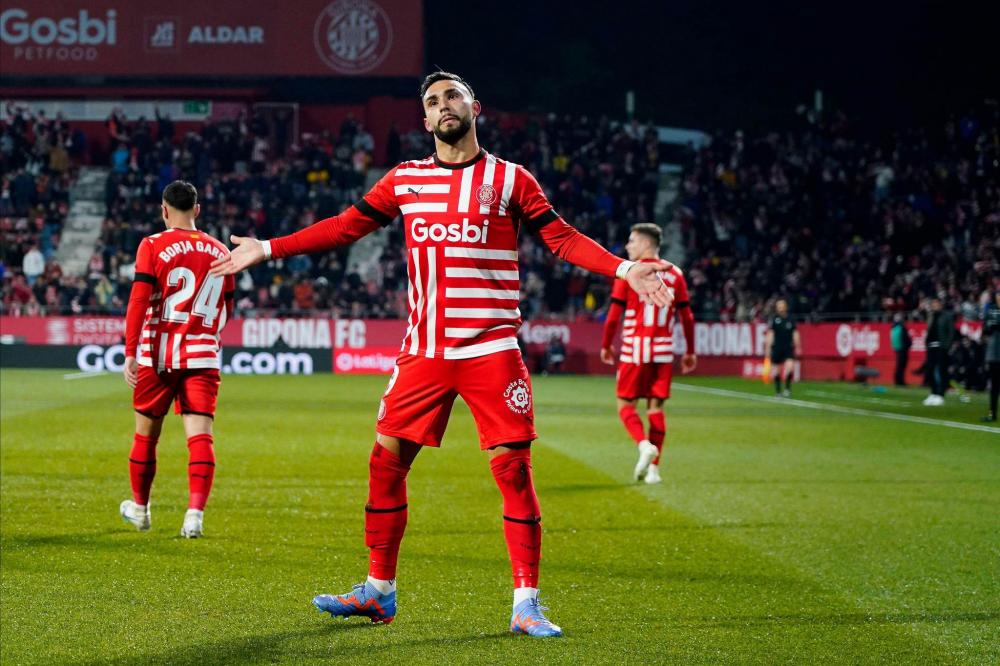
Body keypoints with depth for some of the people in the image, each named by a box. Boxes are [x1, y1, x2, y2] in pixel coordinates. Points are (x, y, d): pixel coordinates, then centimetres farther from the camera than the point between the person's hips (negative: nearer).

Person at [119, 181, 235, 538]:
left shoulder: (153, 246, -3)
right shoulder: (220, 252, 9)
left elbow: (138, 301, -12)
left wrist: (130, 353, -13)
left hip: (158, 356, -2)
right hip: (202, 357, 2)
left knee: (146, 434, 14)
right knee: (200, 434, -5)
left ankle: (139, 507, 30)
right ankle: (195, 512, -21)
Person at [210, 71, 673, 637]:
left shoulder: (509, 179, 2)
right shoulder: (405, 180, 10)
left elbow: (561, 237, 1)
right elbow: (345, 227, 14)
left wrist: (624, 269, -13)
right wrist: (267, 249, 11)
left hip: (490, 350, -3)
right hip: (424, 351, 3)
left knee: (513, 467, -8)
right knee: (387, 460, 3)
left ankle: (527, 603, -1)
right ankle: (378, 590, 16)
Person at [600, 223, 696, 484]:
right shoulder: (675, 274, 7)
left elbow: (614, 315, -5)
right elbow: (687, 317, 8)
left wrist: (606, 345, 8)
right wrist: (690, 352, 15)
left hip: (634, 350, -3)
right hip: (663, 351, 3)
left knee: (626, 405, 6)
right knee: (656, 407, 8)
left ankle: (644, 445, -20)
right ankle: (653, 468, 3)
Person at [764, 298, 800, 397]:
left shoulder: (791, 319, 4)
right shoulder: (774, 319, -1)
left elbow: (795, 334, 9)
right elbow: (770, 334, -1)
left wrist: (798, 347, 8)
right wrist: (767, 348, -5)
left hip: (789, 347, 1)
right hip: (776, 348, -1)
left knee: (790, 366, -17)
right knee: (777, 370, 4)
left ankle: (787, 388, -6)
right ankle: (778, 391, 18)